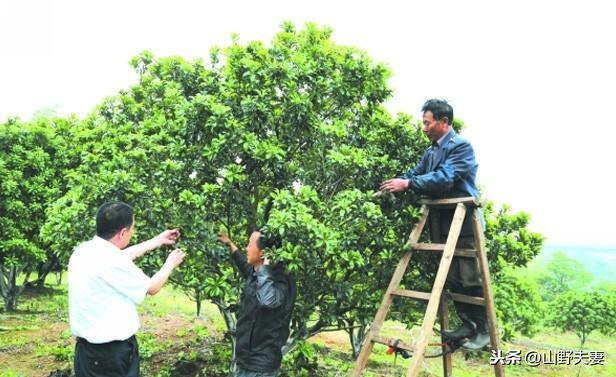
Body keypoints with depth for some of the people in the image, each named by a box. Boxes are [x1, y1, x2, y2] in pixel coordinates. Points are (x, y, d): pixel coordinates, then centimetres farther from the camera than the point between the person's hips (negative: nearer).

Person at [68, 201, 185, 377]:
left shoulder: (83, 251, 1)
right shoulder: (112, 263, -23)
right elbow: (152, 288, -8)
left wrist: (158, 240, 27)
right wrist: (170, 263, 10)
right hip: (112, 352, -8)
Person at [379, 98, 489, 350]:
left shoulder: (461, 146, -12)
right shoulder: (432, 151, 13)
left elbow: (444, 178, -25)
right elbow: (415, 173, 12)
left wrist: (408, 184, -29)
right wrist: (394, 186, -5)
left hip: (464, 223, -8)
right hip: (444, 223, 8)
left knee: (470, 279, -2)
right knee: (452, 279, 11)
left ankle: (483, 331, 11)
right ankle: (467, 324, 23)